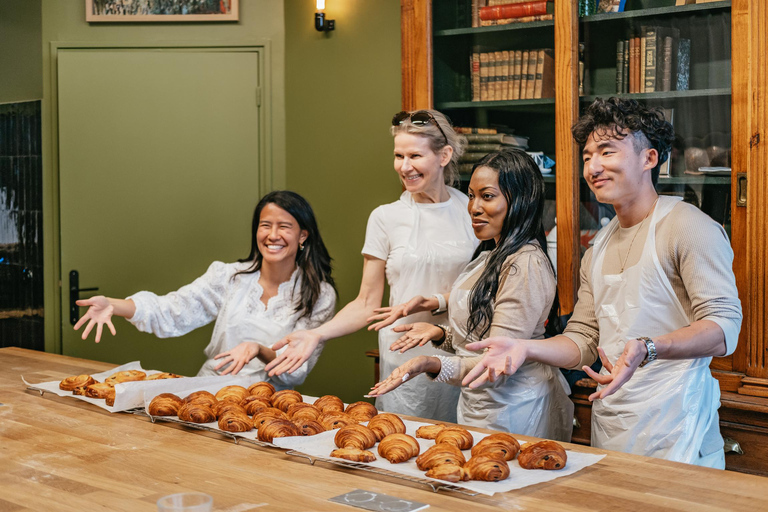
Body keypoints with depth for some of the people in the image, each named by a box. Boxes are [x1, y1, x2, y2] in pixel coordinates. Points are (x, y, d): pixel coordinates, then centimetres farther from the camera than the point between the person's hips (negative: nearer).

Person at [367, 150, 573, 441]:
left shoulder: (526, 265, -21)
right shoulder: (493, 256, 11)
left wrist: (433, 365, -40)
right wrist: (441, 333, 3)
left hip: (511, 411, -9)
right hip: (477, 405, 9)